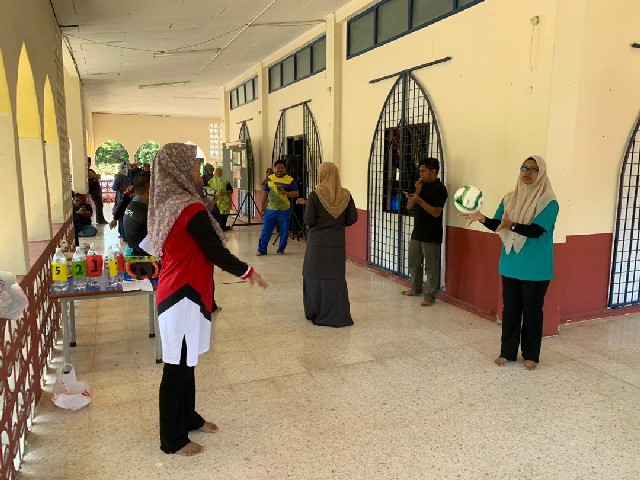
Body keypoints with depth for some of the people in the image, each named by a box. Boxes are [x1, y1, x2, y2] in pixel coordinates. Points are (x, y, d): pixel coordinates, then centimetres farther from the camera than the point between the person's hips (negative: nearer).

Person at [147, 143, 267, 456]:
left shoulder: (166, 204, 8)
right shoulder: (190, 209, -20)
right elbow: (216, 251, -16)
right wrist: (248, 272, -1)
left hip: (174, 291, 9)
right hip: (184, 296, -9)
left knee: (185, 361, 20)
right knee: (177, 367, 4)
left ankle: (188, 418, 37)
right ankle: (173, 439, 20)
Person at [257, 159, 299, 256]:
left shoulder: (290, 180, -3)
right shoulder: (269, 178, 6)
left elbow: (296, 193, -4)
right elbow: (265, 192, 11)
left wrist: (286, 193, -22)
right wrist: (262, 206, 9)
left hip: (284, 210, -1)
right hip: (270, 209, 2)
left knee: (284, 231, 5)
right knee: (266, 230, 3)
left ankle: (281, 250, 19)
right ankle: (261, 250, 12)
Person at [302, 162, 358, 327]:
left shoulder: (315, 195, -12)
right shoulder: (345, 195, -2)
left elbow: (308, 221, -11)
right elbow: (352, 218, 1)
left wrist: (307, 205, 7)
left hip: (317, 242, -2)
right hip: (337, 243, 3)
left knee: (315, 275, 11)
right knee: (337, 277, 9)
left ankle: (316, 313, 20)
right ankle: (339, 314, 8)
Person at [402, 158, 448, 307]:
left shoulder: (439, 189, -11)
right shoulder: (422, 186, 12)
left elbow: (436, 212, -20)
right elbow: (409, 207, 7)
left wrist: (419, 200, -25)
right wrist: (416, 192, -7)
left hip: (431, 235, -8)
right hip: (417, 232, 8)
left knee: (431, 266, 0)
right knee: (413, 263, 16)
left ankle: (430, 296, 7)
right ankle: (415, 289, 33)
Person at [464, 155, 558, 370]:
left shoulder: (548, 202, -11)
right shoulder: (510, 198, 6)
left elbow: (536, 230, -22)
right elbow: (496, 225, 4)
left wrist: (512, 225, -37)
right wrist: (482, 218, -17)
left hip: (535, 268, -4)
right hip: (511, 265, 5)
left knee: (532, 310, 7)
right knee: (510, 308, 12)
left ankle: (531, 355, 22)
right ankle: (507, 352, 23)